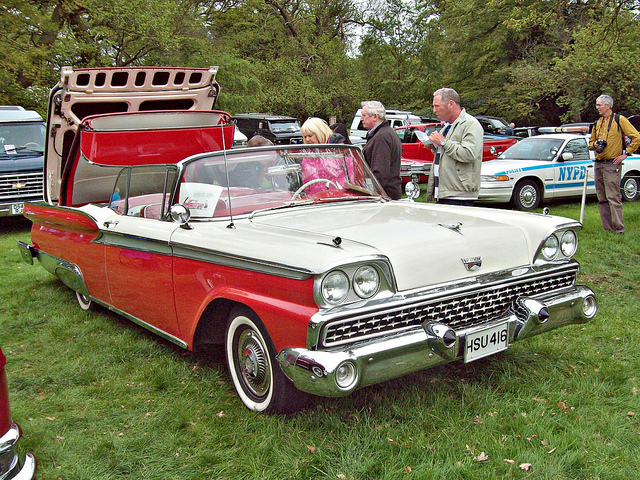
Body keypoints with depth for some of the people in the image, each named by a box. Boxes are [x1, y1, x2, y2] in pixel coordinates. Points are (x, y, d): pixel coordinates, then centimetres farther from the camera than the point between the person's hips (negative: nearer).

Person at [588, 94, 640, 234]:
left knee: (613, 198, -11)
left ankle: (619, 229, -8)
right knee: (602, 199, 7)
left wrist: (625, 154, -8)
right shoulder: (598, 123, 17)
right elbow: (591, 142, 27)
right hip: (598, 165, 7)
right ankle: (607, 228, 12)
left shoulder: (619, 120, -3)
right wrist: (595, 144, 4)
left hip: (612, 165, -7)